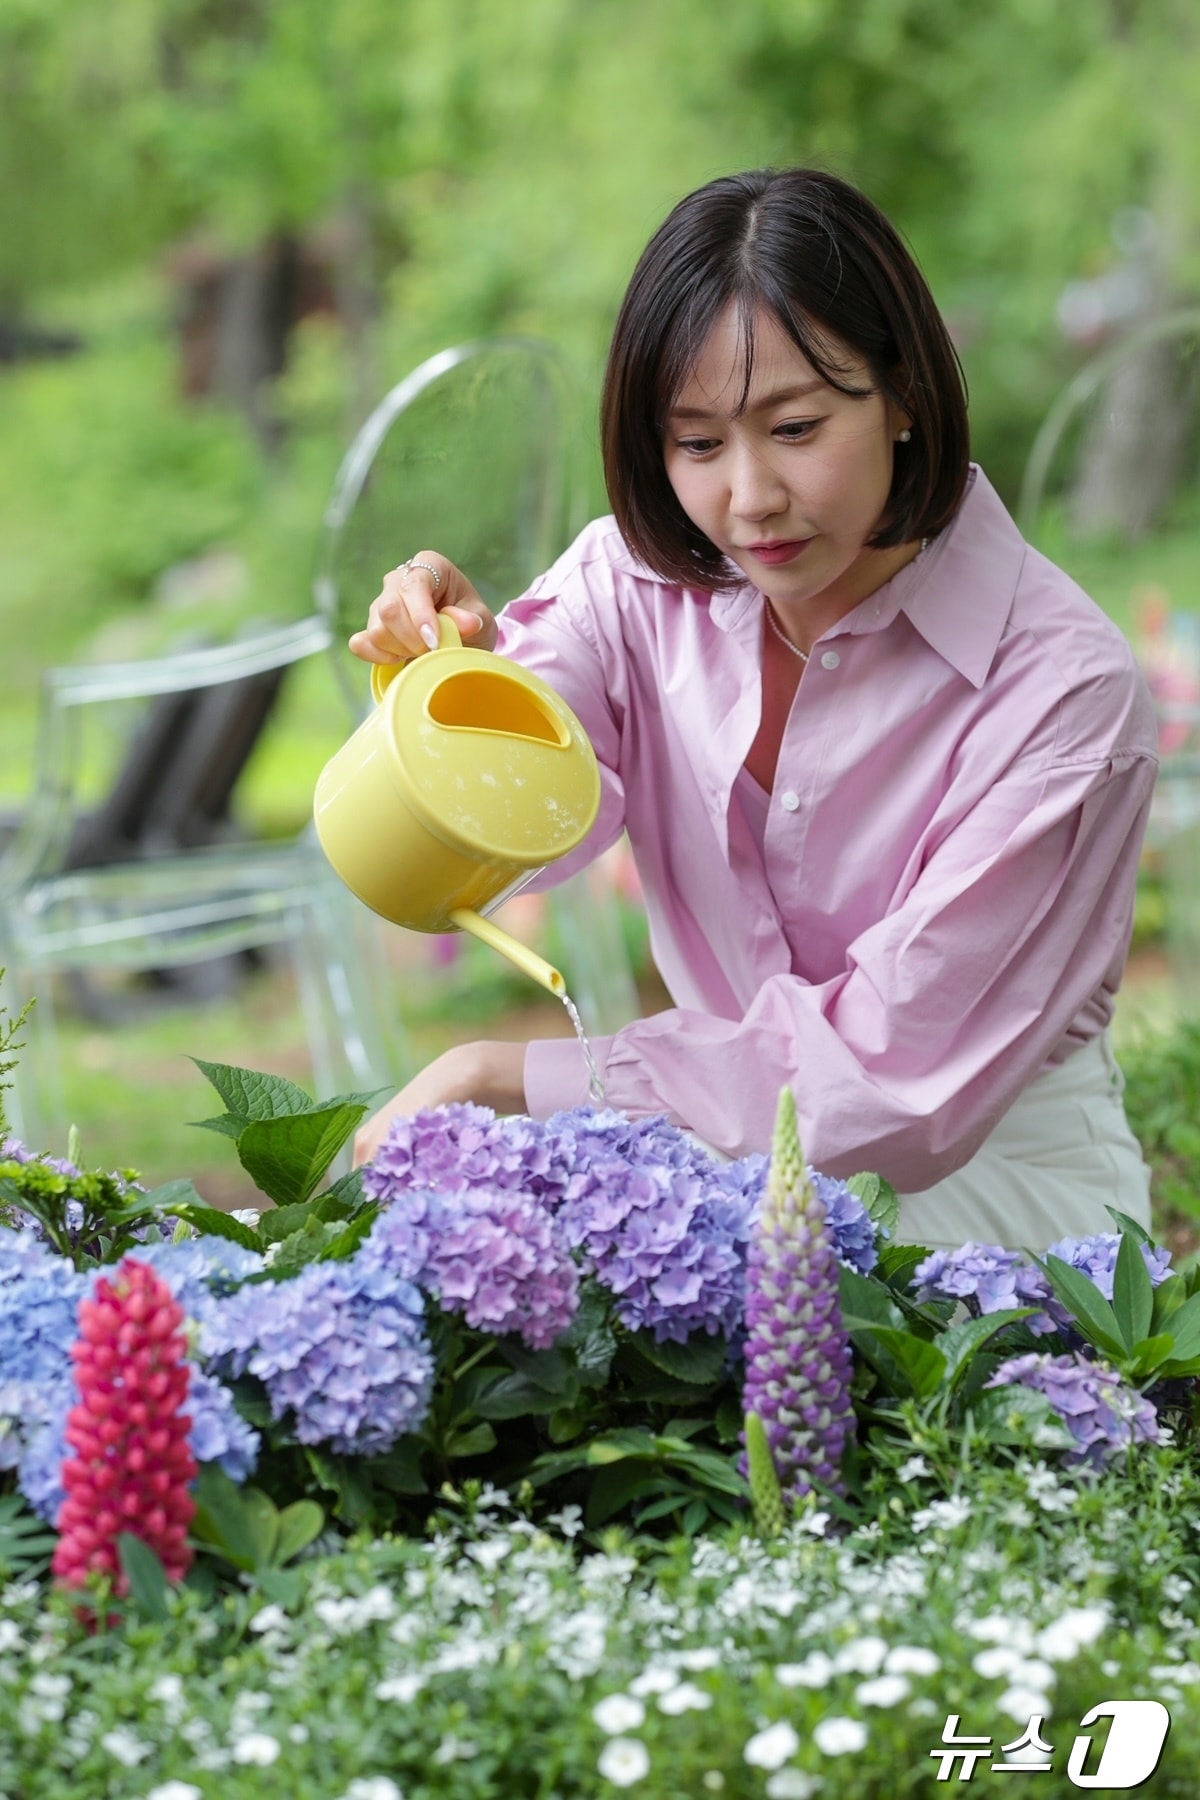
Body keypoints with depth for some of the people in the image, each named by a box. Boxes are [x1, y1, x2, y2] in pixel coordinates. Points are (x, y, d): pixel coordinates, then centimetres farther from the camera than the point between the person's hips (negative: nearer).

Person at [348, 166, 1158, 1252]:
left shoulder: (1062, 689, -19)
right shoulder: (645, 576, -4)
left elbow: (888, 1067, -19)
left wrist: (510, 1075, -20)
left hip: (982, 1194, -5)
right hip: (737, 1160, 5)